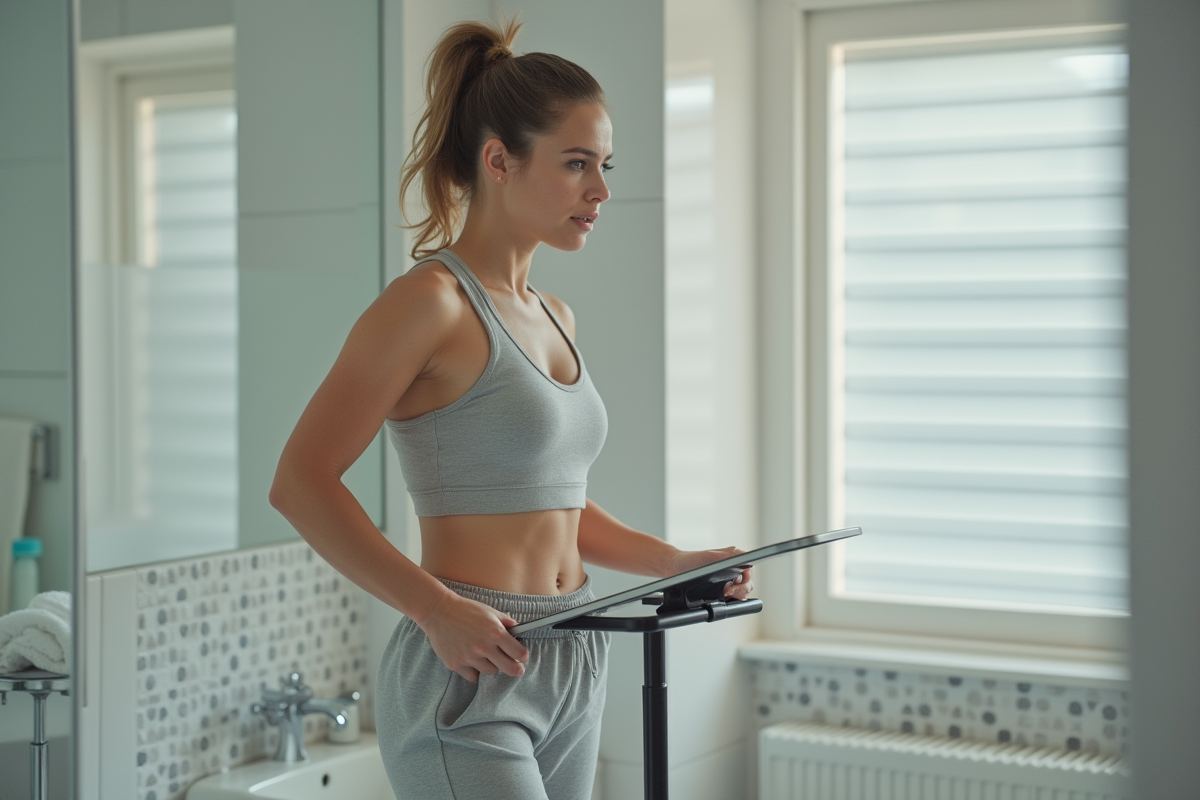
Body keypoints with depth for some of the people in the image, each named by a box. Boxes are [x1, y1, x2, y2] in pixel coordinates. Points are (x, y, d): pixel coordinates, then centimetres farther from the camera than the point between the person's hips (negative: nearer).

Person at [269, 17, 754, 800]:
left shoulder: (554, 317, 13)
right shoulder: (432, 301, -11)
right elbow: (301, 481, -15)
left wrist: (675, 561, 8)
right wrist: (436, 609, -21)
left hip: (573, 672, 8)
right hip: (472, 673, -8)